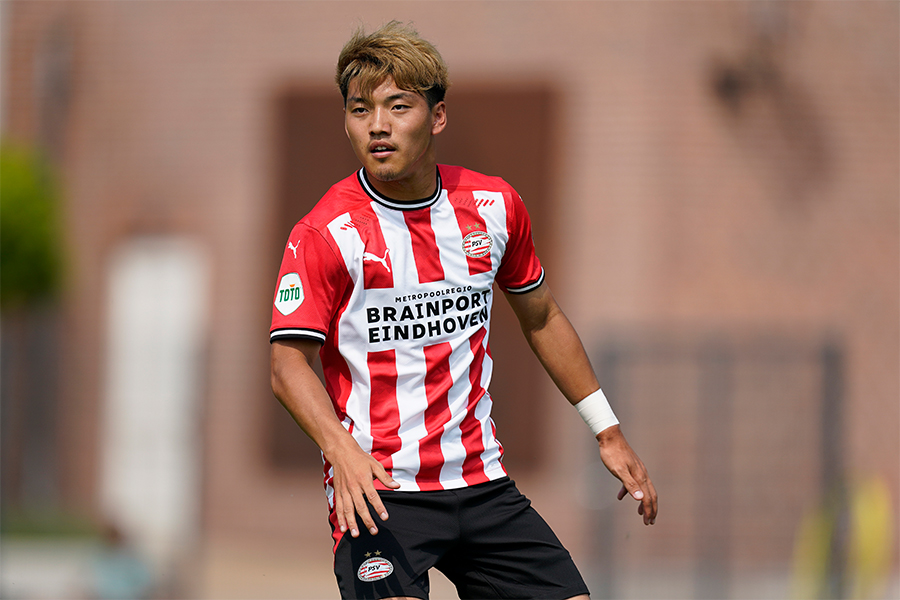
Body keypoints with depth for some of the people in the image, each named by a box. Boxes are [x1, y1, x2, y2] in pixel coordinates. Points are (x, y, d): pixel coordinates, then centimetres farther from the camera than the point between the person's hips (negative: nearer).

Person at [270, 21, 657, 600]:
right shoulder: (325, 233, -10)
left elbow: (542, 318, 20)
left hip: (481, 482, 5)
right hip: (376, 488, -5)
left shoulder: (494, 205, 5)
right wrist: (341, 448, -31)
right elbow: (289, 363, -13)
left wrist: (608, 432, 21)